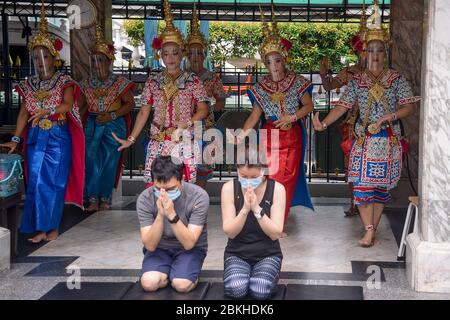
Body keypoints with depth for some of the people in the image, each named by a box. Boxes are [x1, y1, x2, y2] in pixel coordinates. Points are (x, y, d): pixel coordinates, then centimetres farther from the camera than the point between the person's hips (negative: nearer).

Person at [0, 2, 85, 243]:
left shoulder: (64, 82, 0)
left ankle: (52, 227, 8)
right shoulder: (28, 85, 11)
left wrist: (48, 110, -29)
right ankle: (40, 228, 8)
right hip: (35, 139, 4)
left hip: (58, 138, -3)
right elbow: (24, 113, 6)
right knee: (36, 182, 1)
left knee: (54, 181, -2)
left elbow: (68, 104, -14)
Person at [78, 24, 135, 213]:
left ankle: (105, 198, 11)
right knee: (91, 160, -2)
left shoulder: (120, 83, -3)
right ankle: (93, 199, 4)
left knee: (109, 162, -1)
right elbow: (78, 105, 9)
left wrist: (112, 115, -14)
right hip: (92, 125, 3)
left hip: (113, 126, -3)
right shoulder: (87, 84, 9)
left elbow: (130, 103, -4)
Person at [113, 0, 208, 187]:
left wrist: (186, 124, -14)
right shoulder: (153, 81, 7)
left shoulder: (192, 80, 1)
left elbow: (203, 110, 3)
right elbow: (144, 113, 9)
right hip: (158, 143, 2)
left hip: (184, 143, -2)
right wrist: (131, 139, 4)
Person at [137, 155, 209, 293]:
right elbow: (150, 245, -21)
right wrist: (160, 215, -36)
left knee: (182, 285, -28)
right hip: (159, 247, 2)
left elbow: (188, 243, -25)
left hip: (191, 248, -1)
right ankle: (168, 273, 7)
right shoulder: (145, 199, -17)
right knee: (149, 283, -25)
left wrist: (172, 215, -39)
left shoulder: (198, 196, -23)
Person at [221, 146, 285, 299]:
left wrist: (256, 209, -27)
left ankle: (270, 275, 6)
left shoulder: (277, 189, -11)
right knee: (236, 289, -27)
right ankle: (240, 274, 6)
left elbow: (275, 234, -14)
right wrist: (245, 209, -28)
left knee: (260, 291, -27)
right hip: (237, 253, 1)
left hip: (268, 253, 0)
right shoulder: (229, 188, -9)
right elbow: (230, 232, -11)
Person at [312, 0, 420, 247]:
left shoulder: (397, 79, 0)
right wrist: (323, 124, -15)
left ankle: (372, 230, 15)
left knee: (381, 187, 5)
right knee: (362, 185, -5)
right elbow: (342, 106, -1)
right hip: (364, 140, 1)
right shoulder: (357, 81, 4)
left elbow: (409, 107, -3)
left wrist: (391, 116, -21)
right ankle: (369, 230, 3)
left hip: (388, 141, -1)